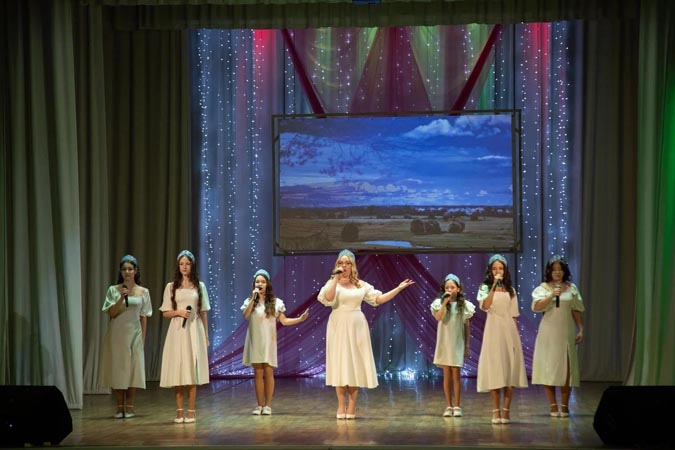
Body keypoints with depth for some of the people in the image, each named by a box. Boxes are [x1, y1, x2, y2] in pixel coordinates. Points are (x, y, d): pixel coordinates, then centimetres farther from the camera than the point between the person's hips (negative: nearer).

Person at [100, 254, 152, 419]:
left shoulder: (143, 292, 4)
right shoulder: (113, 290, 1)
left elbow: (143, 317, 6)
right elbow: (111, 313, -5)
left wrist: (143, 339, 3)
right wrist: (121, 298, -18)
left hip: (134, 334, 1)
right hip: (116, 335, -1)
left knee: (133, 370, 0)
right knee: (116, 369, 0)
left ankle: (129, 406, 8)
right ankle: (119, 407, 8)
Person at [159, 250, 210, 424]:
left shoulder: (199, 286, 8)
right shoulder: (171, 287, 6)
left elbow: (203, 313, 10)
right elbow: (165, 312, 7)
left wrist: (206, 335, 7)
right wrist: (179, 312, -12)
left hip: (194, 331, 0)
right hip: (177, 331, 0)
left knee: (192, 370, -2)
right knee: (177, 370, -3)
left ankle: (191, 412, 1)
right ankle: (179, 411, 2)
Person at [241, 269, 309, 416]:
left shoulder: (275, 302, 4)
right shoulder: (249, 301, 5)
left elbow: (284, 321, 4)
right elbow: (246, 316, -13)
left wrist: (300, 319, -7)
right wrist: (253, 299, -15)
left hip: (268, 341, -1)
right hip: (255, 341, 1)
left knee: (268, 372, -4)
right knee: (258, 373, 0)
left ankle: (268, 405, 1)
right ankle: (259, 405, 4)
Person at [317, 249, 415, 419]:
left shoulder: (361, 285, 9)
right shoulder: (333, 282, 0)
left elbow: (379, 299, 10)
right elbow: (327, 298, -20)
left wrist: (398, 289, 6)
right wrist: (336, 279, -19)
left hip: (357, 327, 3)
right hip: (339, 327, -3)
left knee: (356, 365, 1)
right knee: (341, 365, -3)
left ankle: (351, 407, 6)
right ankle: (341, 407, 1)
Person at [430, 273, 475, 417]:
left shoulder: (464, 305, 2)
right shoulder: (439, 303, 0)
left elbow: (466, 327, 6)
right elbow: (438, 318, -18)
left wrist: (467, 346, 6)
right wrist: (445, 302, -20)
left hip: (457, 344, 0)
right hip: (444, 343, 1)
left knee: (455, 375, -2)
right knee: (446, 375, 3)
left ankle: (457, 406, 3)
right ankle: (449, 406, 8)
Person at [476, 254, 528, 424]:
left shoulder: (510, 290, 13)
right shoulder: (485, 288, 5)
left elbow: (514, 316, 12)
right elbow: (485, 306, -16)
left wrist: (516, 336, 5)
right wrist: (494, 286, -20)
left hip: (509, 330, 3)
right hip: (493, 330, -2)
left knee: (509, 369, -2)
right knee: (495, 370, -4)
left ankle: (506, 410, 1)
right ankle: (496, 411, 1)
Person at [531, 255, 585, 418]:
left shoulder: (571, 288, 8)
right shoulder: (543, 288, 2)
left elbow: (576, 311, 10)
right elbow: (536, 307, -12)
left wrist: (581, 329, 3)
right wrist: (551, 296, -23)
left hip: (566, 333, 1)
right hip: (548, 333, -1)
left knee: (566, 368, -2)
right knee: (548, 368, -3)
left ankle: (564, 406, 4)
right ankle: (553, 406, 3)